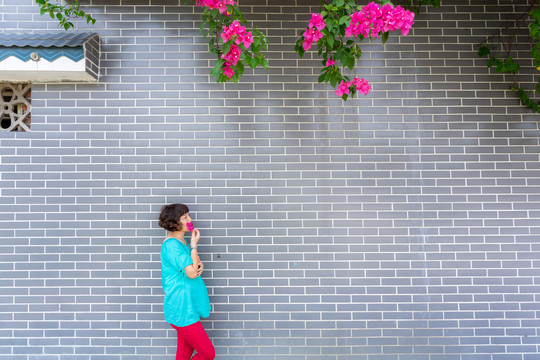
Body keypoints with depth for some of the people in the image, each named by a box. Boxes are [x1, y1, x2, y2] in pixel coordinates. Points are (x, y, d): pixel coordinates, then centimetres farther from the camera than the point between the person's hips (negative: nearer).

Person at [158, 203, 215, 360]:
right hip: (182, 310, -9)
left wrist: (199, 265, -6)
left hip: (187, 307, 9)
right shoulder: (171, 244, -20)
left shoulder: (181, 241, 10)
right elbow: (191, 273, -22)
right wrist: (194, 245, -17)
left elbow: (194, 268, 18)